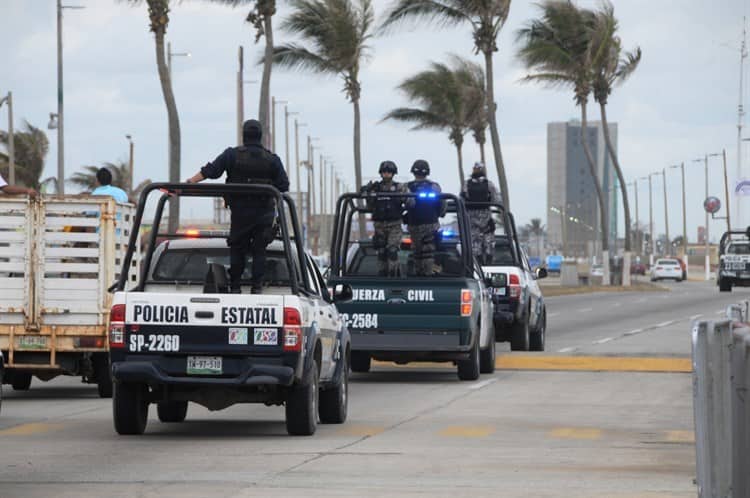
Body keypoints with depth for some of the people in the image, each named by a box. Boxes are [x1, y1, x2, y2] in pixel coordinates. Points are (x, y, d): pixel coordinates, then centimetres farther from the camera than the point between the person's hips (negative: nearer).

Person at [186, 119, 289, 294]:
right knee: (259, 250, 5)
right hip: (264, 213, 0)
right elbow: (283, 186, -1)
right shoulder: (272, 159, 1)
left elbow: (209, 171, -7)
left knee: (237, 249, 9)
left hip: (239, 212, 0)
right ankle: (257, 286, -1)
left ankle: (235, 287, 10)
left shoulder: (232, 155, -3)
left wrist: (188, 182, -4)